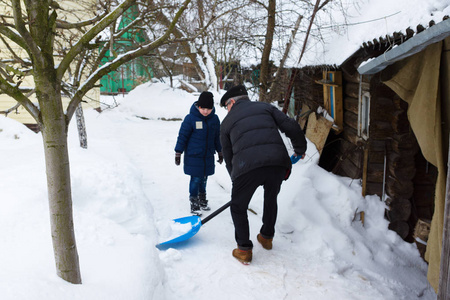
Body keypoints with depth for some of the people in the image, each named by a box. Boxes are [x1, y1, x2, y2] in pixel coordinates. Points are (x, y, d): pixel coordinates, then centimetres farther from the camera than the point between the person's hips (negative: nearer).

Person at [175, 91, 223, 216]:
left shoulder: (214, 119, 2)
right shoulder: (190, 118, -13)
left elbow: (217, 137, 14)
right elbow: (182, 136, -7)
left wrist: (220, 152, 19)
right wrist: (178, 153, -5)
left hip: (208, 156, 4)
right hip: (193, 156, -4)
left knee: (204, 178, 14)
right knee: (195, 179, -3)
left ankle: (202, 200, 32)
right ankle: (194, 203, 11)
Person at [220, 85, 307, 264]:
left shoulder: (227, 122, 21)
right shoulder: (265, 107, 23)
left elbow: (228, 158, 23)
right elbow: (291, 127, 12)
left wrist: (237, 180, 33)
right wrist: (300, 149, 27)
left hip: (247, 166, -3)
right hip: (278, 162, 3)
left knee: (238, 207, 18)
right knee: (271, 198, 29)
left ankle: (244, 250, 21)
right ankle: (267, 237, 43)